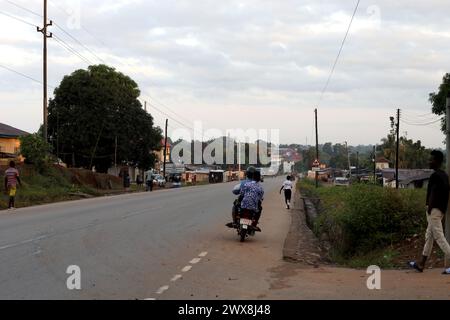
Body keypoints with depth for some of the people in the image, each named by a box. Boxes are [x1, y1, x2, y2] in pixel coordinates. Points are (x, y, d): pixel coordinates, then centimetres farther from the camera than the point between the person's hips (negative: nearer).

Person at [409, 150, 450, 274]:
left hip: (434, 209, -10)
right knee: (429, 236, 13)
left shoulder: (435, 176, -15)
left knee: (439, 237, -9)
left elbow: (433, 194, -20)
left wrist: (429, 208, -16)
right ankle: (421, 264, 18)